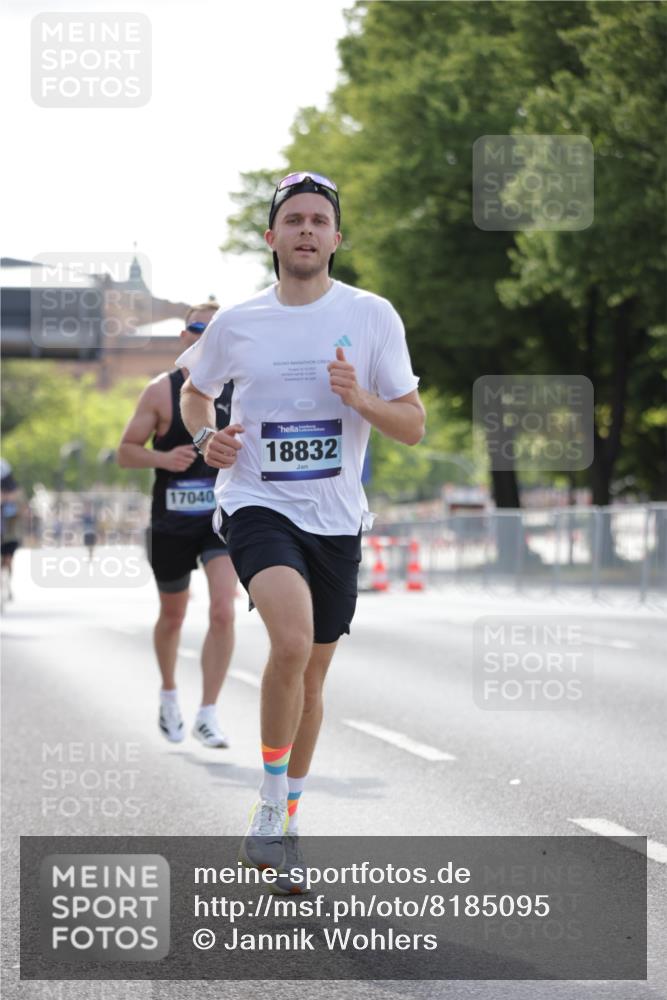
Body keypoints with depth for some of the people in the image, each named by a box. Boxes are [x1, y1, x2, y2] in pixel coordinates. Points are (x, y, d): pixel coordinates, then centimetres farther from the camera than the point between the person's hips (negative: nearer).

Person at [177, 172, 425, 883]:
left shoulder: (372, 316, -1)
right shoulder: (237, 323, 0)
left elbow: (413, 426, 1)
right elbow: (194, 390, 20)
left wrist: (360, 399, -19)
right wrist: (206, 438, -1)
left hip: (336, 517, 2)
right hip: (257, 505, -2)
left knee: (312, 671, 12)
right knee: (292, 640, -27)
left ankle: (287, 816, 32)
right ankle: (271, 800, -12)